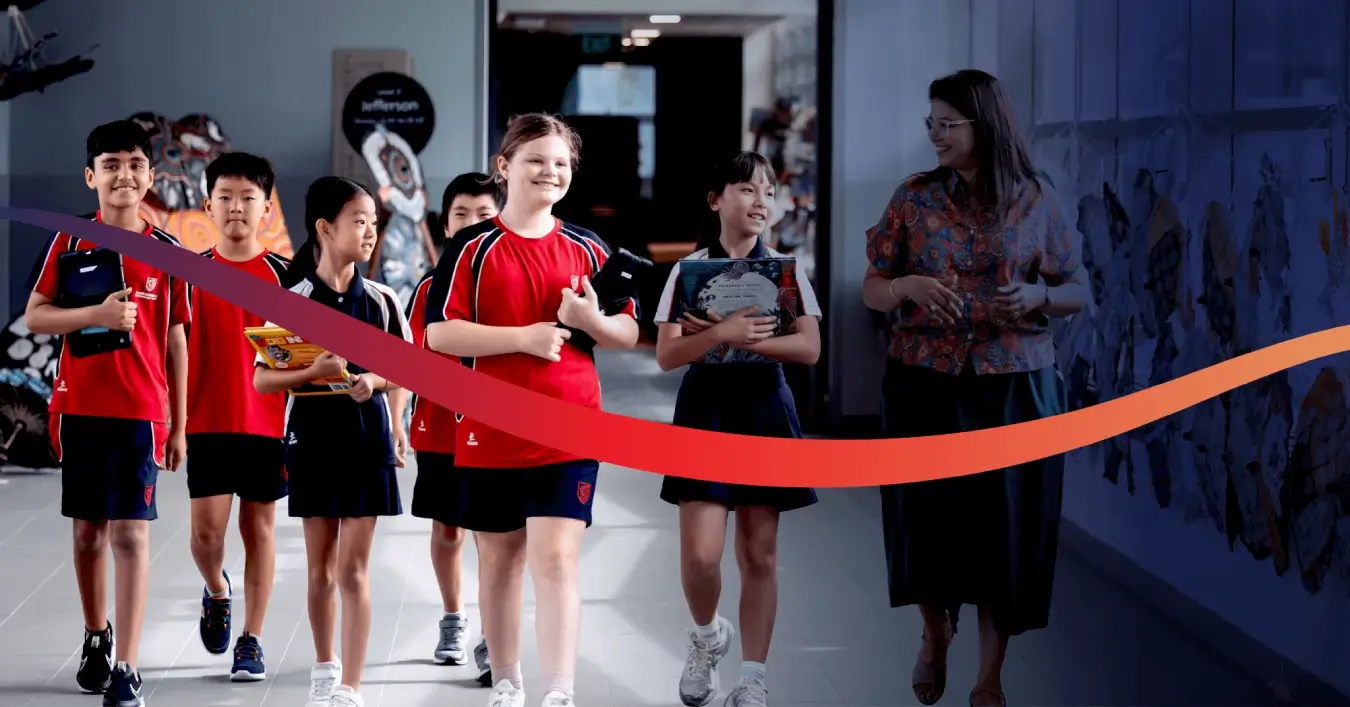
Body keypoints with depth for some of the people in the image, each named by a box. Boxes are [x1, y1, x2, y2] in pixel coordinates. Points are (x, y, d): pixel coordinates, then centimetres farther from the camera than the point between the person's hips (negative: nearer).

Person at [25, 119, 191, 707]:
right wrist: (98, 315, -18)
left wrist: (178, 426, 5)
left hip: (141, 412, -1)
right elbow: (34, 317, -1)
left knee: (130, 533, -9)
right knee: (88, 528, 12)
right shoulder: (69, 242, 3)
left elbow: (176, 343, 6)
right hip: (79, 408, 1)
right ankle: (96, 637, 33)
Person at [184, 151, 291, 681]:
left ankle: (251, 641, 12)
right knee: (207, 527, -7)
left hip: (267, 421, 0)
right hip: (207, 420, 0)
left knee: (259, 526, 4)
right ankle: (216, 591, 26)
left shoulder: (284, 274, 1)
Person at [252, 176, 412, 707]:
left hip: (367, 441, 0)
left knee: (353, 569, -3)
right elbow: (261, 380, -7)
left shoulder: (381, 299, 0)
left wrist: (375, 380, -13)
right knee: (321, 568, 11)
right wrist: (314, 372, -23)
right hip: (313, 440, 0)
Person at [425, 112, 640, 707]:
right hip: (489, 432, 0)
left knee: (555, 559, -11)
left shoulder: (587, 250, 6)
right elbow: (439, 333, -9)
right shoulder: (471, 247, -1)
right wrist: (524, 336, -18)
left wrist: (591, 320, -12)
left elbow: (628, 334, 10)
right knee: (500, 560, 12)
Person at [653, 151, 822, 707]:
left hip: (764, 407, 1)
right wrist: (723, 334, -23)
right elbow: (666, 355, -6)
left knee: (760, 553, 3)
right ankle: (707, 635, 21)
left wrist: (744, 339, -15)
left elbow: (809, 349, -5)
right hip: (705, 407, -1)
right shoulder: (689, 270, 0)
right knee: (700, 552, -10)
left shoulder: (785, 270, 4)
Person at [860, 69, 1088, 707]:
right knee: (928, 513, 5)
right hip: (925, 384, 1)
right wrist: (908, 285, -18)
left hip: (1014, 387, -1)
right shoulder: (914, 198, 1)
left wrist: (1038, 297, -15)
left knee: (1004, 524, -1)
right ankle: (935, 631, 36)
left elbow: (1077, 291, 6)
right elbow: (872, 289, 4)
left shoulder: (1036, 201, -1)